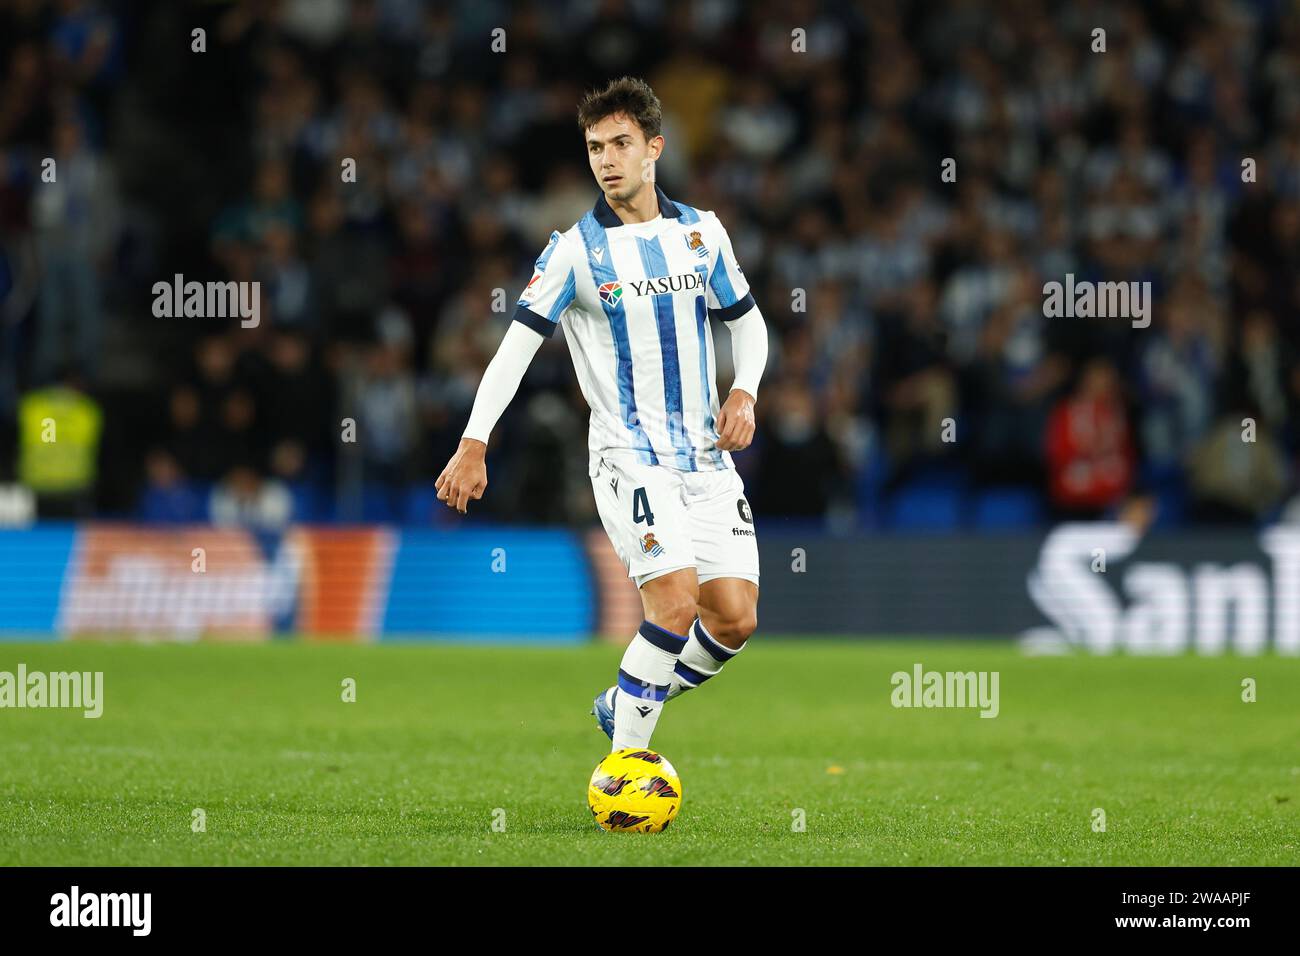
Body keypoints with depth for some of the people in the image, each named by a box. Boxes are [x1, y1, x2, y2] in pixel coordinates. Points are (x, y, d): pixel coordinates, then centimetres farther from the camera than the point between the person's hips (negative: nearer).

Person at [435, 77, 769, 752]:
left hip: (707, 457, 5)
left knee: (734, 621, -2)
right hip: (629, 459, -5)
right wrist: (474, 443, -19)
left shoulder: (701, 232, 6)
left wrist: (744, 393, 0)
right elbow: (517, 343, -9)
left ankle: (626, 706, 23)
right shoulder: (575, 250, -5)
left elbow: (746, 321, 19)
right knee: (676, 604, -22)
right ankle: (625, 757, -9)